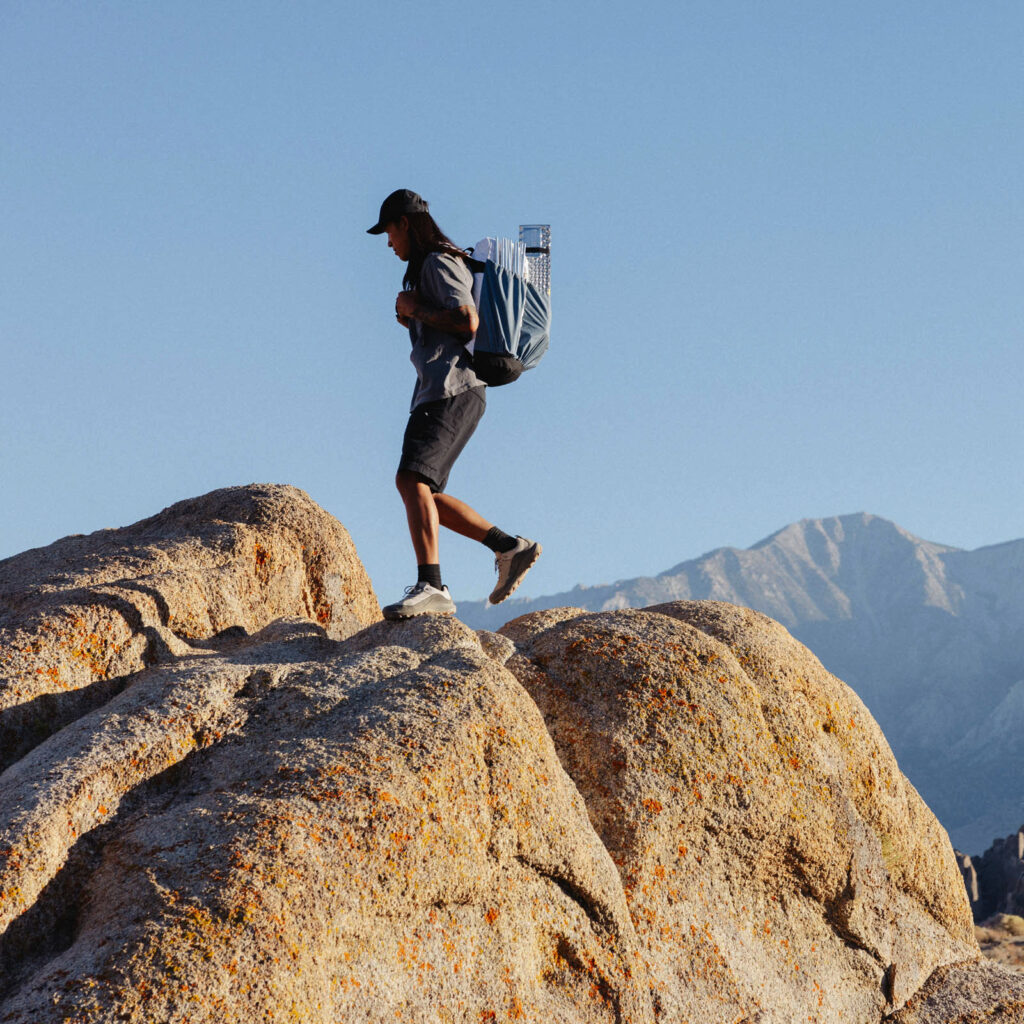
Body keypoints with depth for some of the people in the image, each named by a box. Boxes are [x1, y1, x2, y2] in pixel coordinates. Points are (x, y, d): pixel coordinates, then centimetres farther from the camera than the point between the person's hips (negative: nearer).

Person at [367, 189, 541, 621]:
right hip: (439, 391, 11)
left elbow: (467, 322, -20)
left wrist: (417, 309, -8)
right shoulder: (427, 269, 26)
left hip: (452, 390, -11)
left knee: (412, 479, -23)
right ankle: (509, 547, 12)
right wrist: (411, 320, 17)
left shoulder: (440, 263, -6)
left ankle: (431, 586, -32)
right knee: (424, 493, 11)